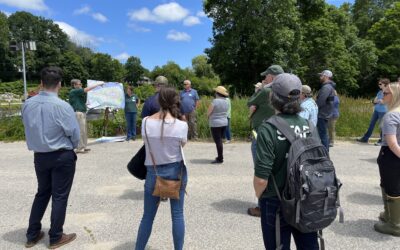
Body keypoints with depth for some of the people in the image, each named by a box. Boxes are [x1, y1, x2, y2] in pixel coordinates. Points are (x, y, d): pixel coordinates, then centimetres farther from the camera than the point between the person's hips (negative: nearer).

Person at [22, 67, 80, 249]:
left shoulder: (28, 104, -4)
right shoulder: (62, 106, -21)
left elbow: (29, 129, 7)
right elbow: (74, 134, -13)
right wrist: (71, 147, 8)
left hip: (39, 156, 6)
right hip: (62, 157, -5)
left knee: (42, 193, 21)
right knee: (59, 196, 8)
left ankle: (32, 235, 31)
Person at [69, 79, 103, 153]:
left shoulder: (78, 93, 20)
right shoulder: (74, 91, -7)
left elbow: (83, 101, 21)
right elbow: (86, 89, -15)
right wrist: (98, 84, -12)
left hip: (82, 112, 10)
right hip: (78, 113, -10)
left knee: (84, 130, 11)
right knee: (80, 130, -9)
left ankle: (83, 147, 17)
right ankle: (79, 148, -6)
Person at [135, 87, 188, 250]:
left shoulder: (146, 122, -8)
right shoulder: (181, 125, -13)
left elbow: (147, 142, 2)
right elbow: (182, 145, 2)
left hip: (153, 172, 1)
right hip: (176, 171, -1)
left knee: (148, 216, 15)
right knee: (177, 214, 12)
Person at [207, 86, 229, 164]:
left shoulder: (215, 101, -16)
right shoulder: (226, 101, 6)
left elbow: (208, 113, -12)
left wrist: (209, 117, 8)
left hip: (216, 123, -8)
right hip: (224, 122, 8)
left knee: (218, 141, -3)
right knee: (220, 140, 17)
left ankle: (220, 159, 1)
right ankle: (220, 157, 25)